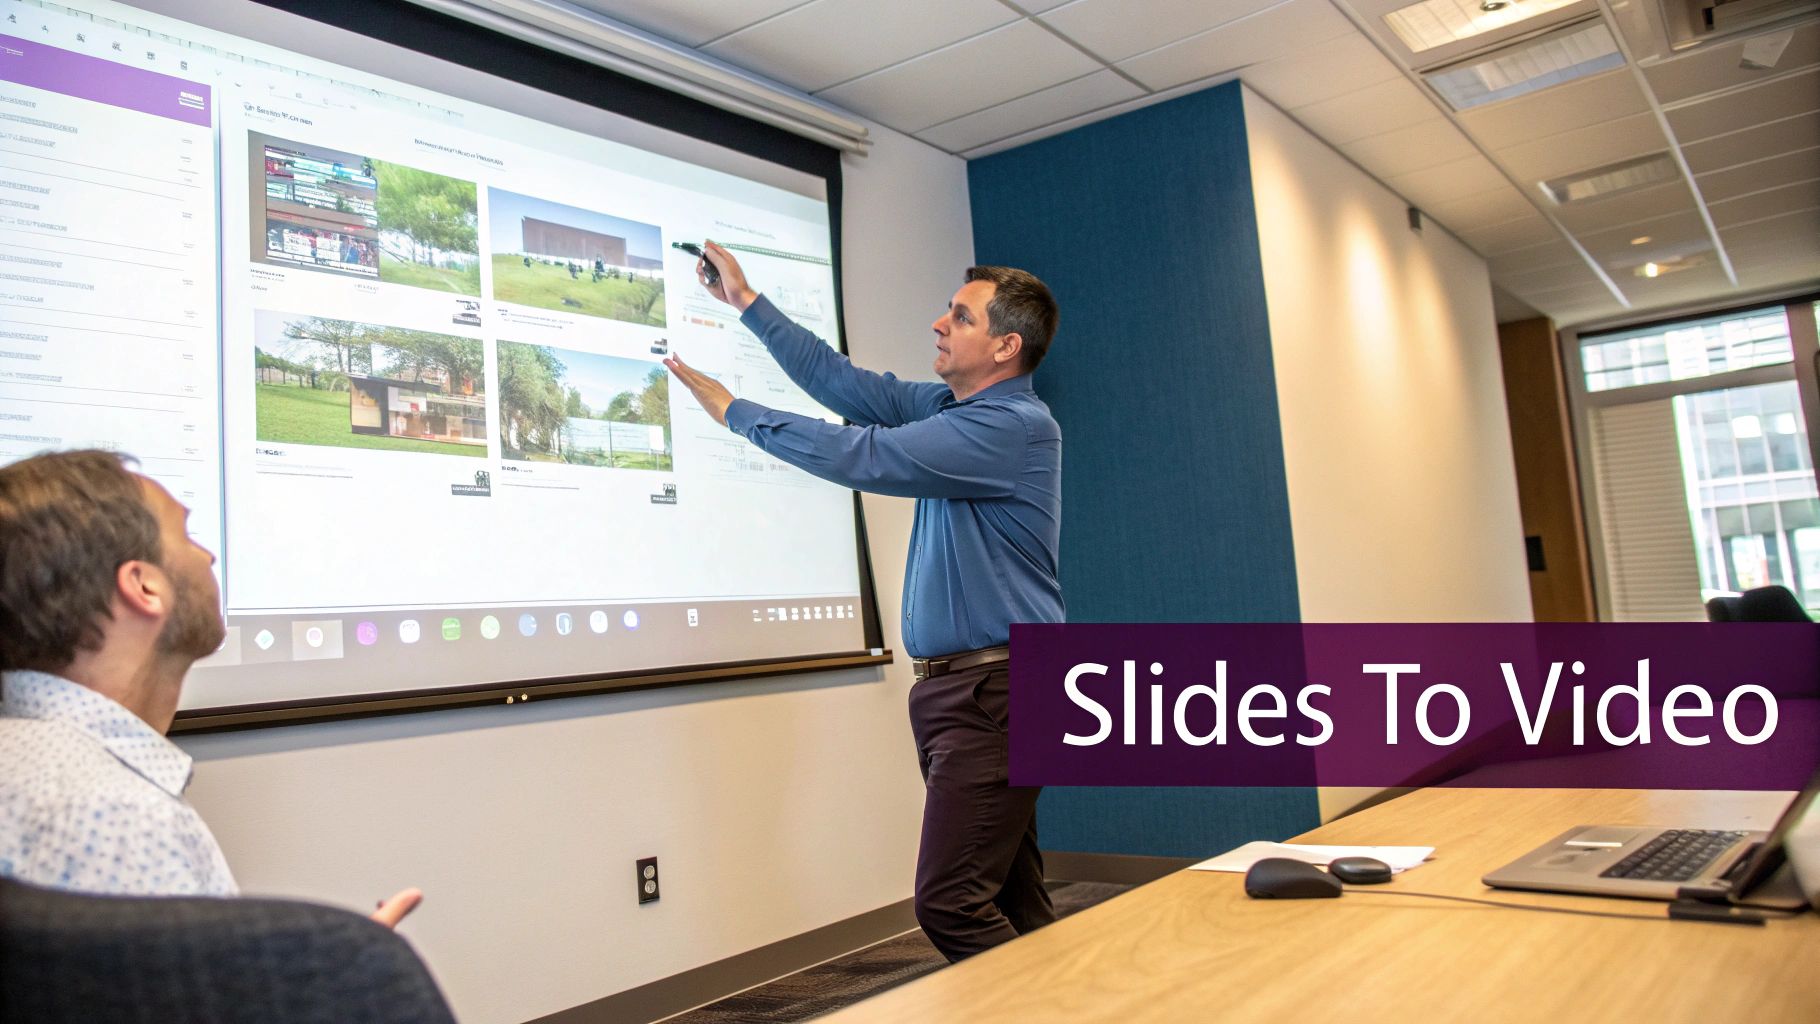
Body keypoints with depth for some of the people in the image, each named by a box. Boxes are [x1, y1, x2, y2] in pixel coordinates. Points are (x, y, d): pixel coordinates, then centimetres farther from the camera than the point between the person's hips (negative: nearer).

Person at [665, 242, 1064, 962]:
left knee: (950, 903, -11)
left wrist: (733, 410, -9)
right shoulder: (951, 408, 14)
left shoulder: (1014, 424, -16)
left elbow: (865, 455, -19)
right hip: (951, 685, 10)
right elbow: (842, 382, 16)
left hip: (995, 691, -10)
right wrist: (746, 301, 17)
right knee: (1009, 900, 12)